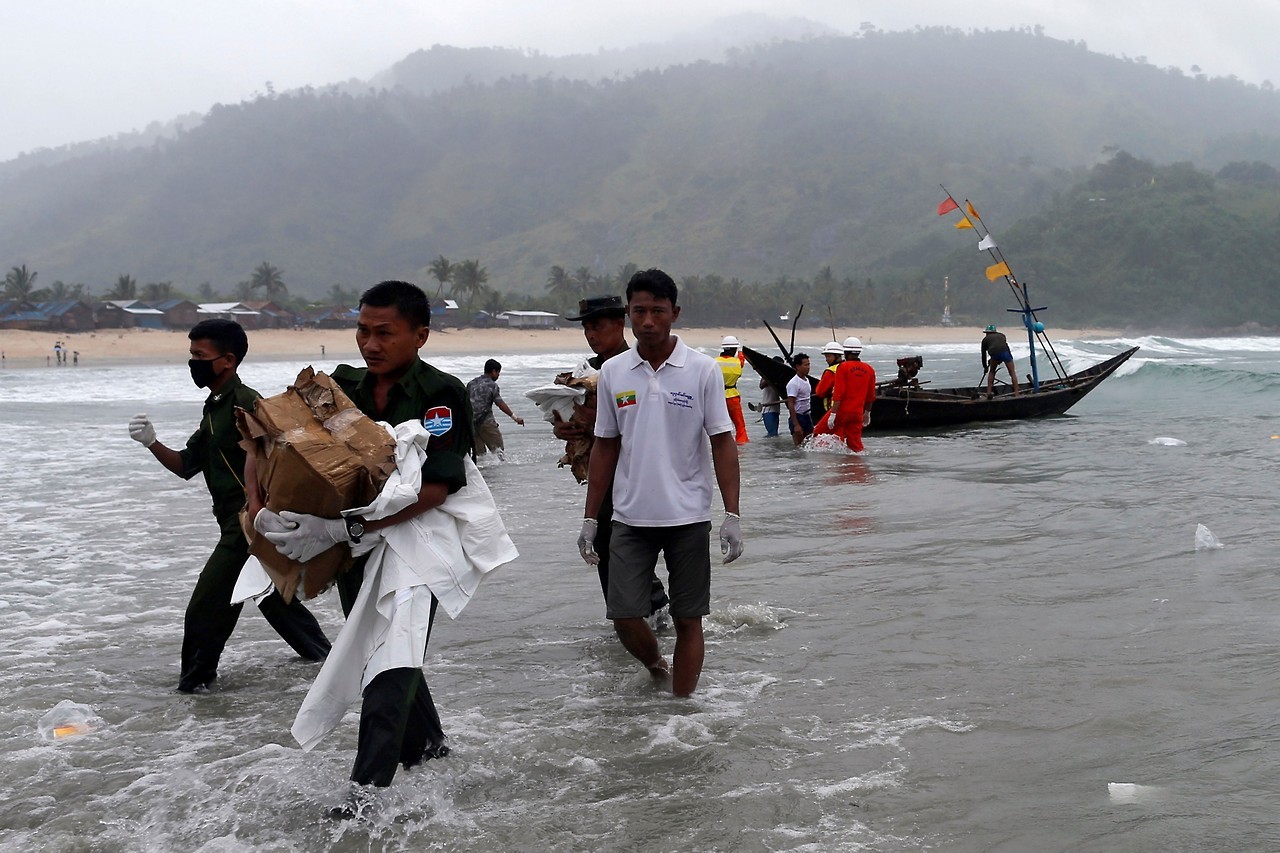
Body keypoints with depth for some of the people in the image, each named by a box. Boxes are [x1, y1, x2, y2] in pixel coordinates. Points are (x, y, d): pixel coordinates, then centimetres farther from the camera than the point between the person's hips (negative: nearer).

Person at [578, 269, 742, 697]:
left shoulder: (703, 370, -5)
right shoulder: (612, 372, 4)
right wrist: (590, 518, 8)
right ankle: (656, 669, 30)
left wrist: (732, 515, -11)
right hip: (630, 517, 2)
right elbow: (605, 447, 10)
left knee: (688, 620, 3)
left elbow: (723, 444, -4)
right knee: (624, 616, 0)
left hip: (688, 517, -2)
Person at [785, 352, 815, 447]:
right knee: (799, 447, -5)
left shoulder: (806, 380, 11)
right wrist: (796, 425, -22)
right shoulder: (793, 383, -16)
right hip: (797, 417, -8)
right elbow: (790, 405, -18)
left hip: (807, 416, 8)